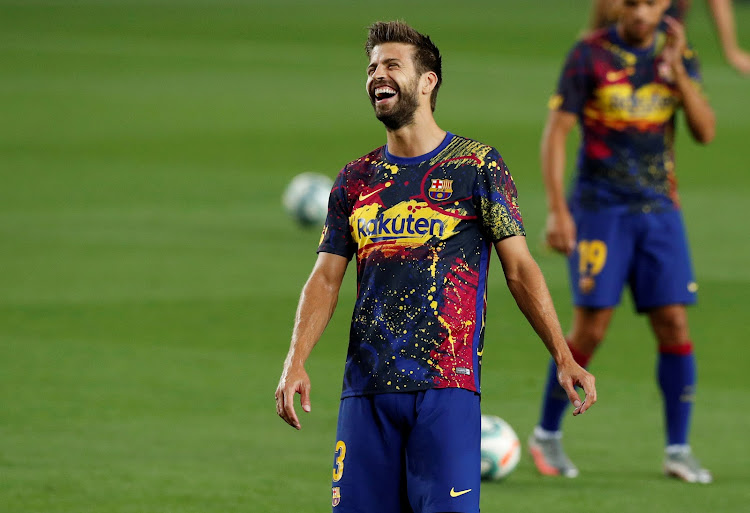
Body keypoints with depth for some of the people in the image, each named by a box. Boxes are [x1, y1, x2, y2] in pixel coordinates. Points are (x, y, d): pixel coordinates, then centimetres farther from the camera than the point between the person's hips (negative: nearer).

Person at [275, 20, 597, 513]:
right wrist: (296, 362, -5)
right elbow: (326, 277, 10)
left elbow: (520, 268, 1)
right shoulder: (356, 179, 14)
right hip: (366, 387, 4)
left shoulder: (477, 166, 2)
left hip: (447, 385, -4)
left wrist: (564, 357, -8)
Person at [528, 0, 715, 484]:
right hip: (600, 206, -4)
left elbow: (705, 131, -2)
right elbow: (556, 132, -7)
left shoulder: (678, 54, 5)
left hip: (660, 208, 4)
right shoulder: (590, 55, -6)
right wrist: (557, 209, -14)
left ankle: (678, 450, 5)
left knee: (674, 323, -3)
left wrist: (677, 71, -15)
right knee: (592, 326, -8)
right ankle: (547, 434, 10)